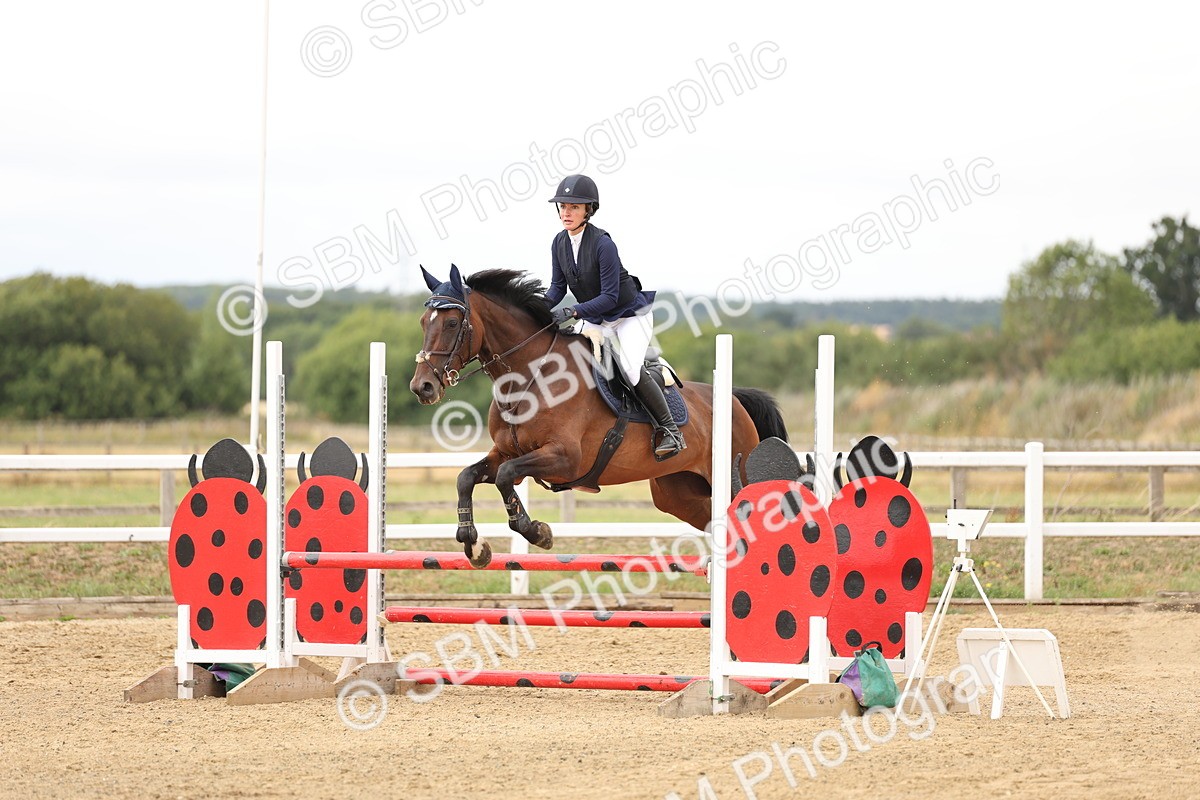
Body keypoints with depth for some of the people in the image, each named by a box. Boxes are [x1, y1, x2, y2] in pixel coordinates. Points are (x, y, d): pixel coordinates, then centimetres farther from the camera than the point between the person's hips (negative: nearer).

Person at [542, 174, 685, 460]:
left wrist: (573, 312, -34)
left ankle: (669, 429, -13)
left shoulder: (602, 243, -25)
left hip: (630, 314, -7)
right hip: (596, 320, 7)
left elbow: (610, 297, -25)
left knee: (631, 368, -25)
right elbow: (558, 287, 2)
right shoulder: (559, 243, -4)